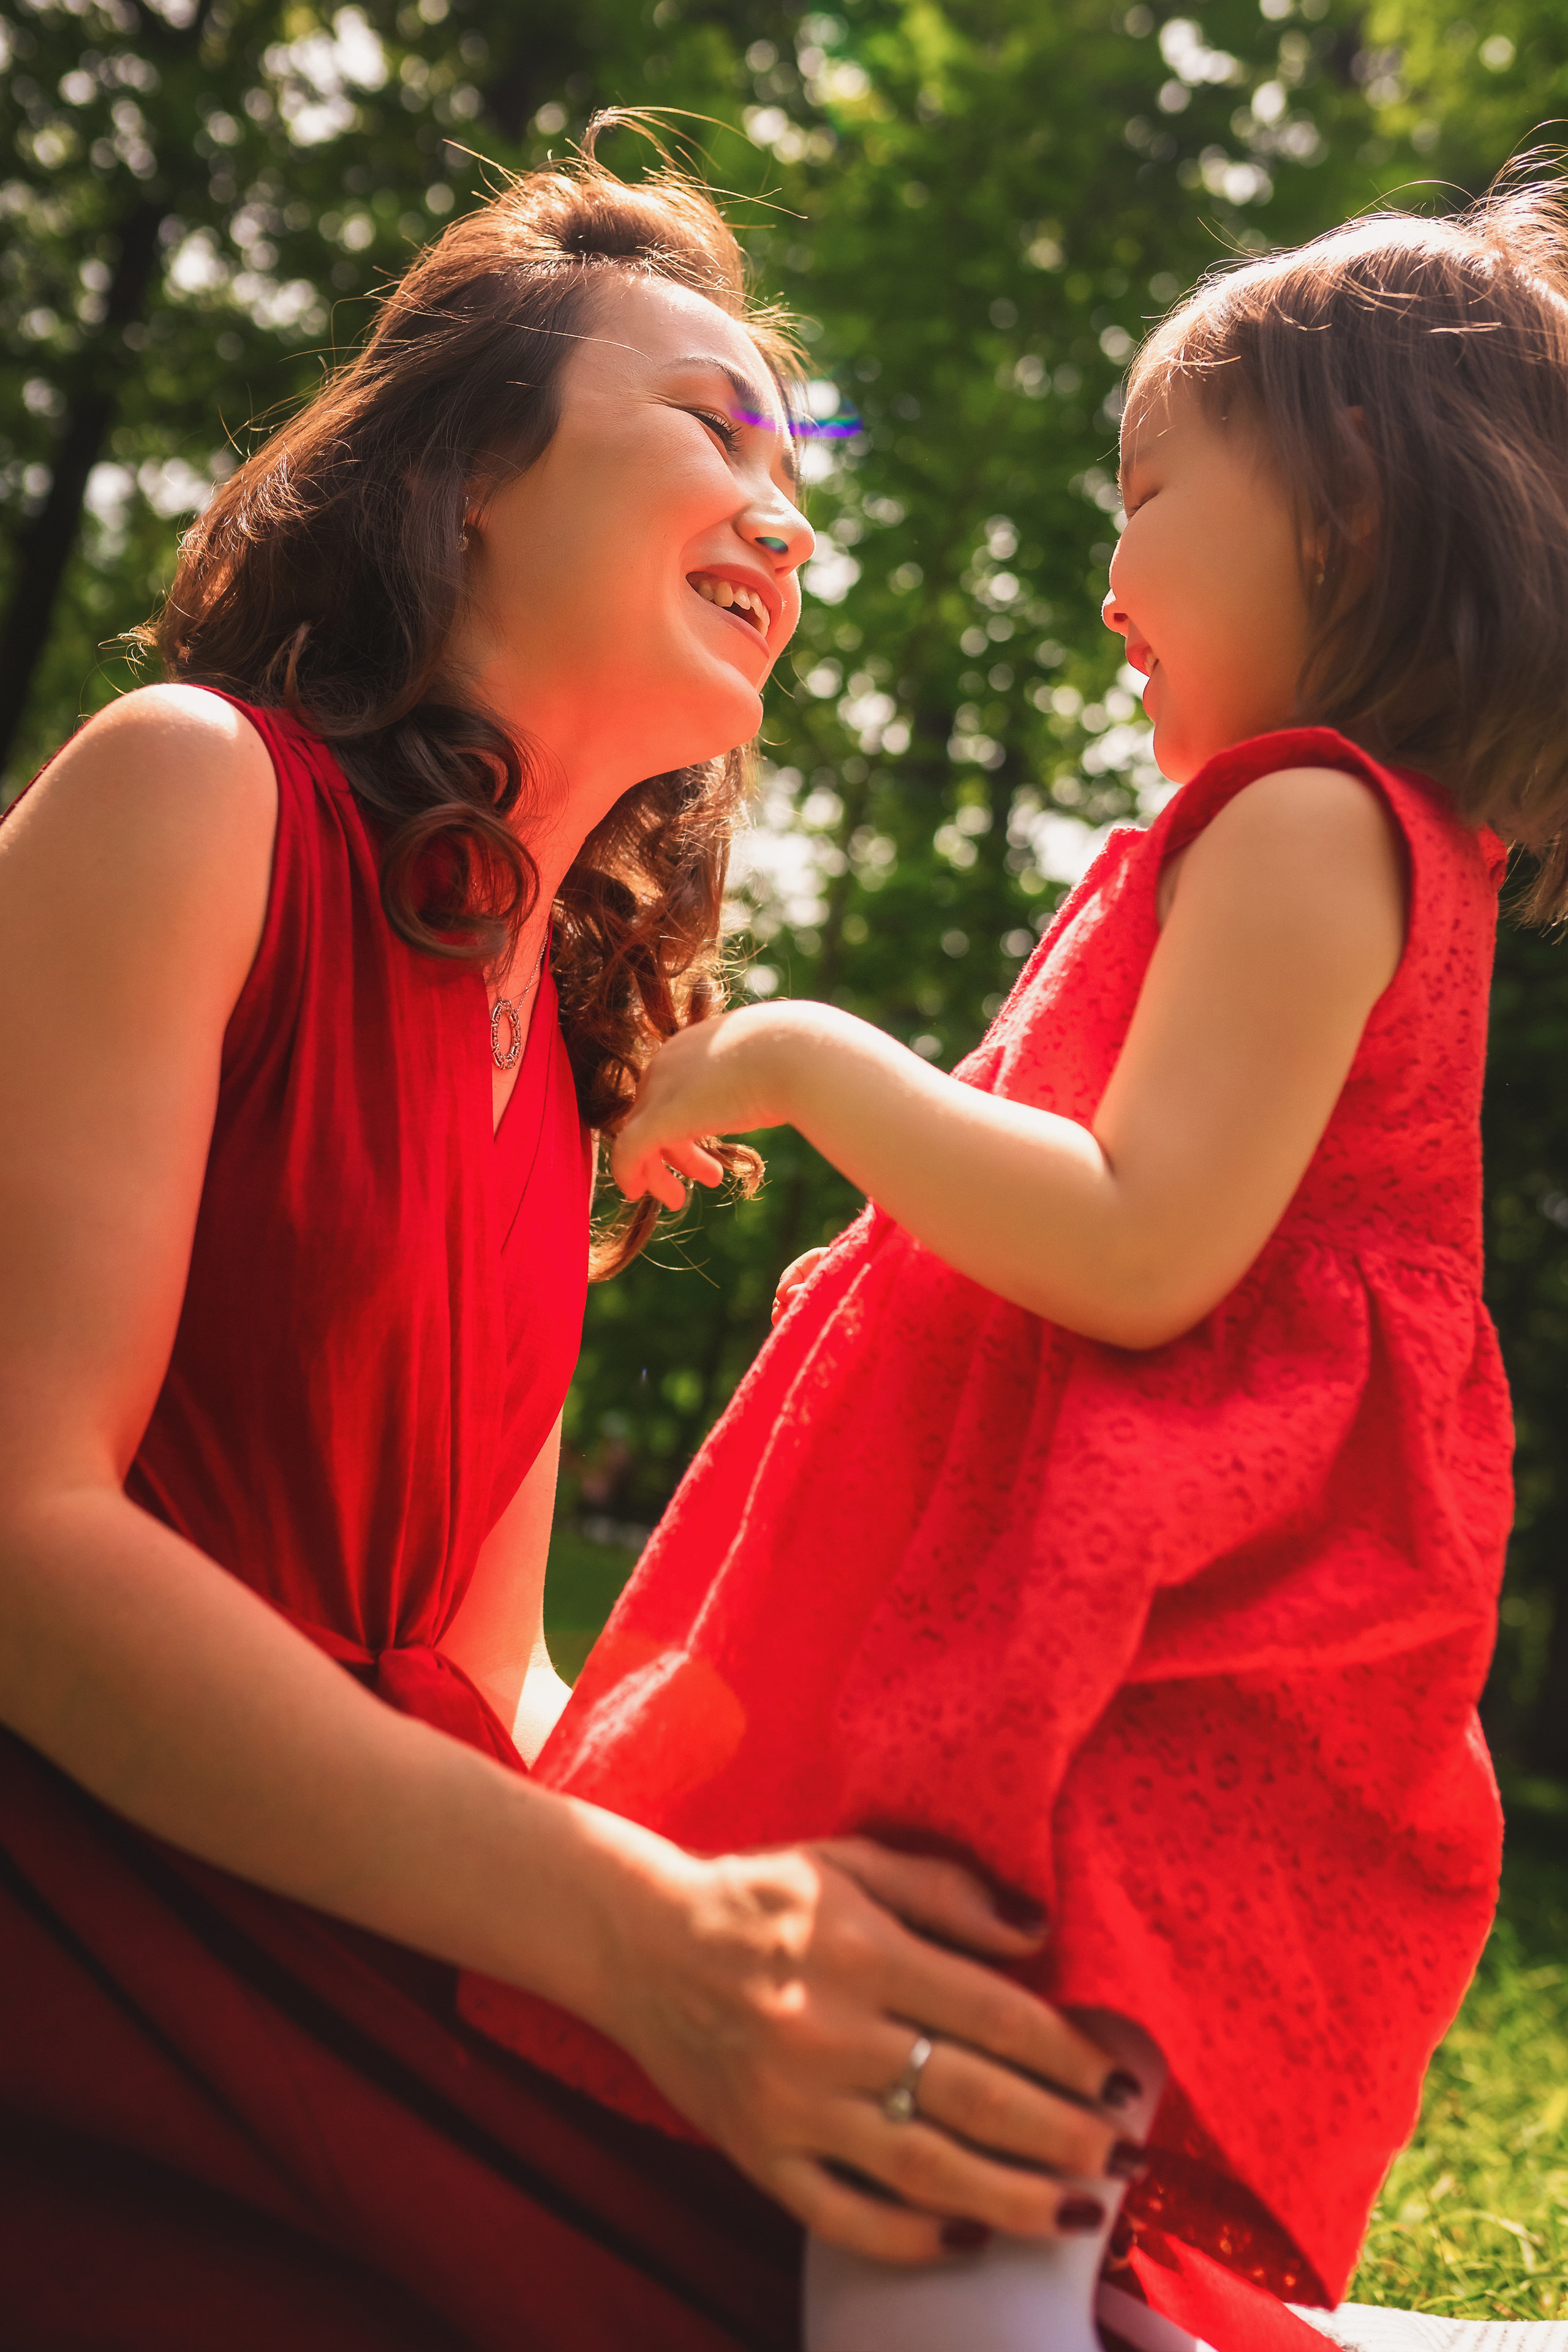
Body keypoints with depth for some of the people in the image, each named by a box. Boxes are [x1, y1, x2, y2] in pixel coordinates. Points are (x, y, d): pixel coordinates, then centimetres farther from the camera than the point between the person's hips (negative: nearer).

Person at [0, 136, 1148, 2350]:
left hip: (357, 1905, 7)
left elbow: (488, 1672, 12)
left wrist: (755, 1912, -8)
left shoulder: (556, 1034, 15)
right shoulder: (190, 790, -7)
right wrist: (645, 1931, -25)